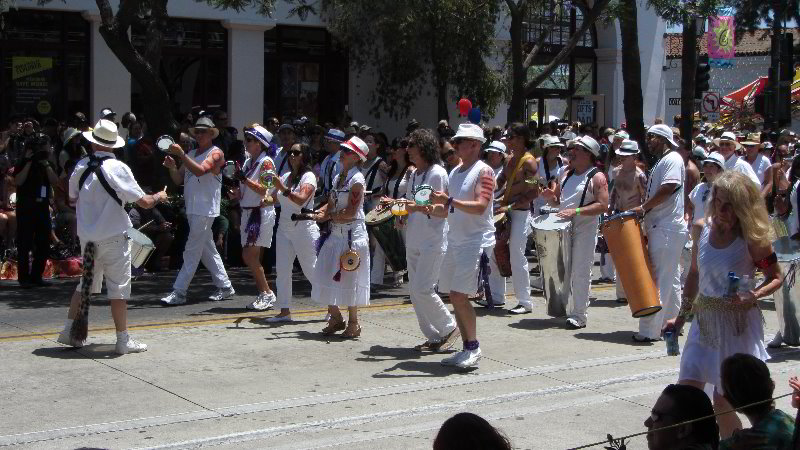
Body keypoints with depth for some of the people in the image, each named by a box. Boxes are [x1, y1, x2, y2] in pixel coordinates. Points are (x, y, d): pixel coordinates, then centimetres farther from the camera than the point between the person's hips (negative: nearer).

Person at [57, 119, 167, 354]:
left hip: (87, 236, 5)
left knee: (86, 283, 20)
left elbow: (72, 197, 15)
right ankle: (123, 340, 7)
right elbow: (144, 202, -14)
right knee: (118, 288, 3)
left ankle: (70, 331, 24)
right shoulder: (118, 168, -15)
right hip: (113, 238, -5)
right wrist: (159, 197, 6)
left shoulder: (81, 167, -1)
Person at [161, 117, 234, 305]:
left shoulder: (216, 153, -4)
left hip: (205, 210, -8)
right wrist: (171, 167, -6)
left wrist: (181, 154, -25)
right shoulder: (191, 154, 18)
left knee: (192, 251, -8)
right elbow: (178, 180, 13)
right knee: (207, 250, 12)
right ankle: (225, 287, 20)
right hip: (192, 209, 8)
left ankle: (179, 291, -8)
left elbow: (200, 170, -22)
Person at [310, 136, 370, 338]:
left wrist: (327, 216, -10)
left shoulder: (356, 180, -13)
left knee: (348, 279, -1)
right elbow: (331, 204, 13)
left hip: (352, 234, -8)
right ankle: (335, 318, 22)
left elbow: (350, 212, -18)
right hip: (335, 233, 8)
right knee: (327, 275, 8)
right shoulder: (339, 177, 12)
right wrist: (319, 213, -6)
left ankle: (353, 323, 12)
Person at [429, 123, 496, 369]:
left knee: (459, 295, -15)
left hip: (476, 241, -8)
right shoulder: (455, 172, 18)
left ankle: (473, 348, -3)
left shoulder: (483, 171, -7)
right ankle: (468, 349, 14)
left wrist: (450, 201, -28)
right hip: (455, 240, 8)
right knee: (455, 296, 7)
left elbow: (480, 206, -21)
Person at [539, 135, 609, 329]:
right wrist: (550, 197, -1)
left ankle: (579, 315, 0)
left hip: (584, 231, -7)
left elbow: (603, 205, -15)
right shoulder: (567, 174, 15)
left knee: (580, 273, -5)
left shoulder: (597, 177, -7)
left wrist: (576, 211, -23)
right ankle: (564, 309, 22)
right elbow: (558, 199, 23)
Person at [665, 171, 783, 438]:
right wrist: (681, 317, 15)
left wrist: (753, 296, -22)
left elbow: (775, 278, -2)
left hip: (737, 324, -5)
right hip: (704, 320, 5)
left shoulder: (752, 238, -11)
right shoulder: (703, 228, 2)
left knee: (723, 402, 1)